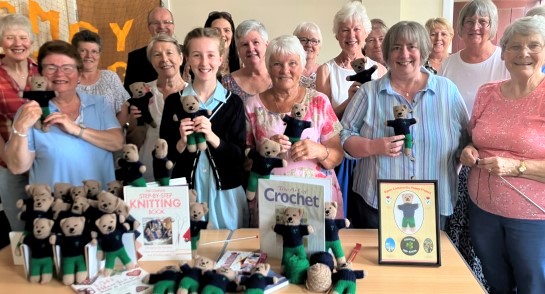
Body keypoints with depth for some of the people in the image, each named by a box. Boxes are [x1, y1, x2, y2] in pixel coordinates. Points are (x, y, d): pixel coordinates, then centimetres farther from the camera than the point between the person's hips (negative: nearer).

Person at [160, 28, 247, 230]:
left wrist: (212, 137, -18)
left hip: (226, 194, 0)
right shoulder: (174, 102, 0)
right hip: (185, 193, 0)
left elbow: (240, 156, -4)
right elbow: (164, 156, 2)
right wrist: (182, 143, -16)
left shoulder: (233, 103, 0)